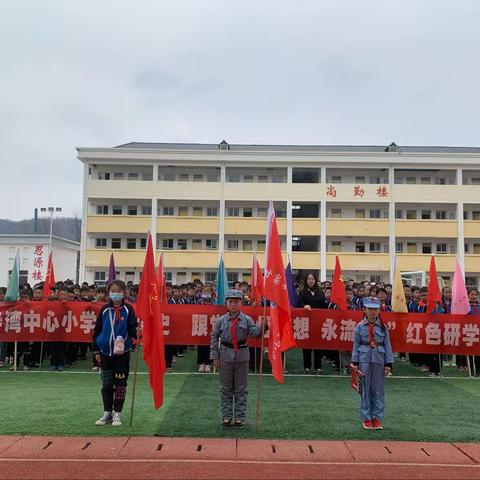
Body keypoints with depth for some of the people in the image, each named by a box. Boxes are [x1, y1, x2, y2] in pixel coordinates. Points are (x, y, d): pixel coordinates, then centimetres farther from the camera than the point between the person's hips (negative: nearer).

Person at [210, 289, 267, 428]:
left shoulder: (247, 320, -1)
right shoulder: (221, 321, -1)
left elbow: (254, 333, -11)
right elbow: (214, 338, 3)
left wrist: (262, 326, -31)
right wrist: (214, 357, -1)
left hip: (242, 356, 0)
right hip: (225, 356, 0)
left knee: (241, 389, 7)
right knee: (226, 389, 8)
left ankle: (240, 417, 16)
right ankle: (226, 417, 18)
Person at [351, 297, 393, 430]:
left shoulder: (383, 327, 2)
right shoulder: (360, 326, -1)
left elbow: (387, 346, 3)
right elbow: (356, 345, 1)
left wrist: (388, 364, 0)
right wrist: (355, 362, -2)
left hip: (379, 361, 1)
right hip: (364, 361, -1)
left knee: (378, 391, 7)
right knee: (365, 390, 5)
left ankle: (377, 418, 16)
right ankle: (366, 418, 15)